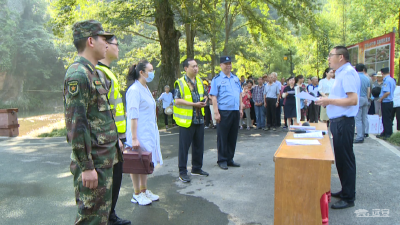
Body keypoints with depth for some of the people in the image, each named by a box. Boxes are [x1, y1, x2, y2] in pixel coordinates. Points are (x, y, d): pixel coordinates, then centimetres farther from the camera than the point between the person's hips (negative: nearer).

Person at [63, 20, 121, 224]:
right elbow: (77, 125, -22)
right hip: (93, 162, -10)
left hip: (104, 159, 10)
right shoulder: (78, 74, -17)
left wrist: (114, 144, 21)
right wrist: (86, 166, -22)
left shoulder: (90, 73, 14)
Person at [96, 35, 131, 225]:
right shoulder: (99, 72, -16)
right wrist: (114, 137, -21)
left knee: (115, 179, 18)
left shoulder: (106, 71, 17)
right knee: (110, 180, 1)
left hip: (115, 135, 10)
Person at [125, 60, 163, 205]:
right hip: (140, 134, -9)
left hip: (149, 132, 9)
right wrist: (134, 138, -23)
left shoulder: (146, 89, 13)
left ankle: (144, 190, 27)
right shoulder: (134, 90, -15)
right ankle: (137, 195, 15)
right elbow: (133, 116, -20)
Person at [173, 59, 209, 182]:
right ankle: (182, 172, 10)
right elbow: (177, 101, -16)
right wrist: (194, 104, -19)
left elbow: (204, 95, 24)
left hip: (199, 119, 7)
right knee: (184, 146, 1)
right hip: (186, 120, -7)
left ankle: (196, 168, 28)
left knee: (199, 145, 14)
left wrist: (204, 101, 1)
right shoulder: (180, 83, -8)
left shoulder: (199, 81, 13)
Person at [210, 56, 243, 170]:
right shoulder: (217, 79, -2)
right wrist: (216, 112, -15)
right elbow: (214, 97, -8)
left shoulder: (236, 79, 15)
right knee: (222, 137, 2)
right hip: (224, 112, -5)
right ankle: (222, 160, 13)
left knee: (233, 137, 11)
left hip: (235, 111, 6)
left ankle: (230, 159, 22)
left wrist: (241, 108, 13)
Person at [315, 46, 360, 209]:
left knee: (345, 159, -2)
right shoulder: (341, 73, 15)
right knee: (341, 159, 18)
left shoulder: (348, 73, -16)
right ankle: (346, 191, 32)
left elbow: (353, 100, -25)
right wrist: (328, 101, 8)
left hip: (343, 122, -10)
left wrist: (329, 101, -20)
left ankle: (349, 198, 9)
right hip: (337, 121, 10)